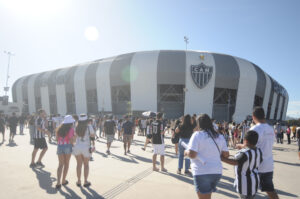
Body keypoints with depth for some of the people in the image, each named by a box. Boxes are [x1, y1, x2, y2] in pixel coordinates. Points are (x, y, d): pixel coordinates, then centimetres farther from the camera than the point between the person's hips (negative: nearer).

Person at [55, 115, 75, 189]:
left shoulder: (59, 128, 9)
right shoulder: (71, 129, -8)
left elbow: (57, 139, 10)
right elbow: (71, 140, -16)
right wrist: (73, 144, 2)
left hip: (59, 146, 4)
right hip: (67, 146, -4)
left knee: (61, 164, 7)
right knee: (66, 164, 13)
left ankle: (58, 182, -6)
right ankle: (63, 180, 20)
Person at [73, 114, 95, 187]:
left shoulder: (76, 127, -1)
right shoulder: (89, 126, -11)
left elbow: (74, 138, 7)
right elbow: (93, 136, 1)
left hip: (77, 147, 3)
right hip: (86, 148, -3)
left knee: (79, 164, 16)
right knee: (86, 164, 12)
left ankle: (79, 181, 20)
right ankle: (86, 182, 14)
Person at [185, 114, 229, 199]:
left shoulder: (197, 135, -11)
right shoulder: (220, 137, 7)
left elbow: (192, 154, -18)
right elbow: (226, 154, 7)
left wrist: (186, 152, 2)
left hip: (202, 172, -6)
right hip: (217, 172, 6)